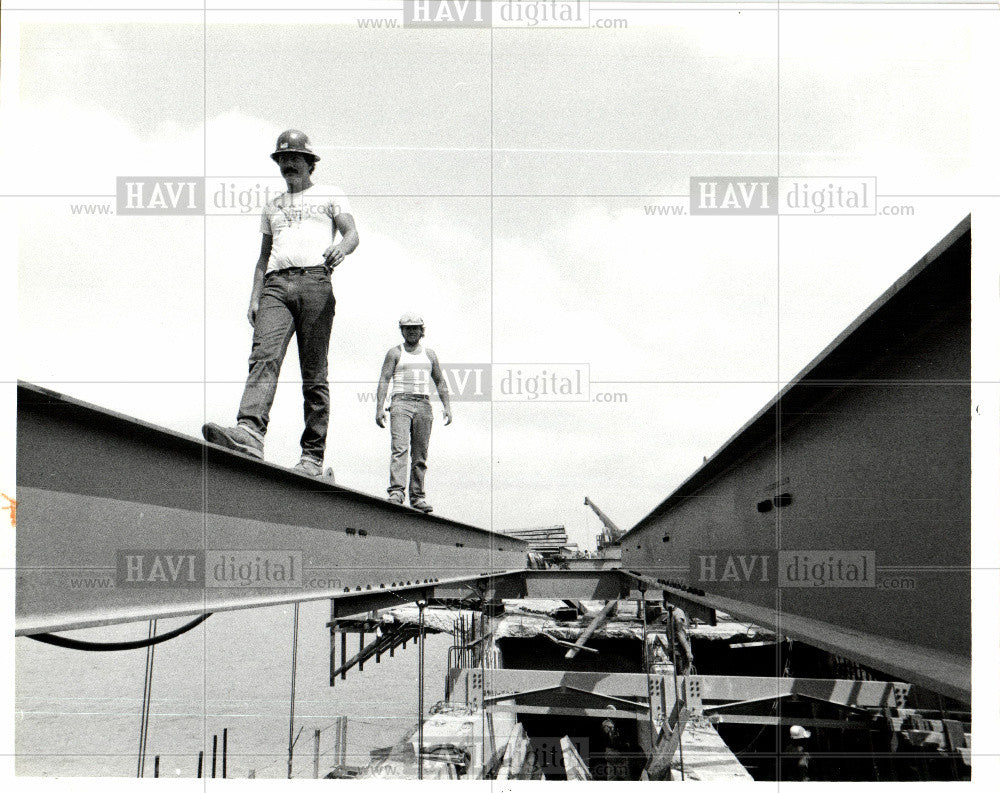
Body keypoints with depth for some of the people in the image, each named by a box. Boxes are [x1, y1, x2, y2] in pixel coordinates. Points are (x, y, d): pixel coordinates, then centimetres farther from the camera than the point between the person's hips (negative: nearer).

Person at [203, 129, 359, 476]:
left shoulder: (330, 196, 18)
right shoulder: (272, 206, 30)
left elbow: (352, 234, 4)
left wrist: (341, 247, -20)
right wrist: (255, 297, 13)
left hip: (314, 281, -3)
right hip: (276, 286, 3)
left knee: (314, 373, -7)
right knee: (264, 356, -22)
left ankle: (313, 457, -7)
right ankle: (250, 433, -41)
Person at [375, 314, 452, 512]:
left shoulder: (429, 354, 18)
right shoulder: (395, 353, 8)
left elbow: (440, 382, 21)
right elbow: (384, 380, 1)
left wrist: (447, 407, 9)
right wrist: (379, 408, -10)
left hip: (423, 404, 3)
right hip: (401, 402, -3)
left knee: (420, 455, 2)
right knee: (400, 449, -19)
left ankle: (418, 497, 6)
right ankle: (396, 492, -28)